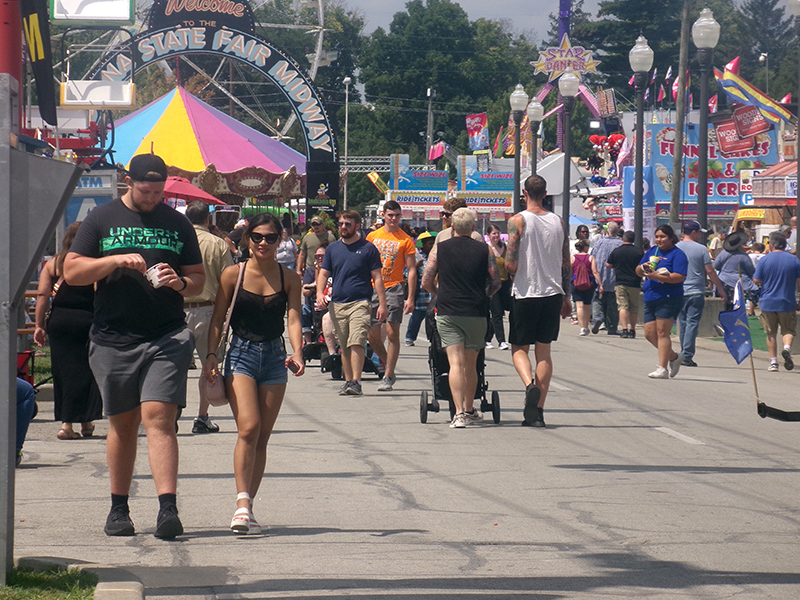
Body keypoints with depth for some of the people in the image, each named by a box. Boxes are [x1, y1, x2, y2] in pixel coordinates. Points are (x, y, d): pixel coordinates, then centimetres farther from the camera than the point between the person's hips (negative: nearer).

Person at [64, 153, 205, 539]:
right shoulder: (101, 220, 8)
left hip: (167, 338, 0)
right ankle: (119, 509, 19)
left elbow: (199, 280, 16)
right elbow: (71, 272, 2)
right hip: (113, 340, 1)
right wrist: (116, 261, -12)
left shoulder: (177, 224, 12)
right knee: (122, 424, 7)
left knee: (159, 418, -13)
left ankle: (168, 508, -20)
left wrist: (180, 283, -7)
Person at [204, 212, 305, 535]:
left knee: (262, 437, 5)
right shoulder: (233, 274, 0)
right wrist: (211, 355, -8)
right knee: (249, 428, -19)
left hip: (274, 357, 3)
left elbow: (293, 318, -4)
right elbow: (218, 319, 3)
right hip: (241, 354, -3)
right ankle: (243, 504, -22)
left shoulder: (289, 278, 4)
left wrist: (297, 353, -21)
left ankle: (247, 509, 12)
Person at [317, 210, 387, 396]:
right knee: (344, 347, 8)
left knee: (356, 343, -17)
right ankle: (348, 381, 16)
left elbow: (377, 277, 3)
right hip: (337, 303, 4)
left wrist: (382, 304, -3)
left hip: (360, 302, -4)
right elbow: (324, 273, 15)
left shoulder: (368, 248, 3)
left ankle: (356, 382, -19)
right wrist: (320, 293, -5)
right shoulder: (333, 248, 14)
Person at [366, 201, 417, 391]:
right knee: (372, 335, 3)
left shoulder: (405, 240, 0)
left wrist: (410, 298, -9)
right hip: (373, 289, 4)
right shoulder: (372, 236, 10)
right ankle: (388, 367, 25)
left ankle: (388, 377, -4)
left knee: (392, 333, -9)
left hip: (394, 288, -4)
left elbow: (411, 270, -1)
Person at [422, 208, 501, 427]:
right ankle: (470, 410, 27)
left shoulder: (439, 250, 2)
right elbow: (496, 282, 5)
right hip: (476, 313, 1)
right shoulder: (484, 250, 2)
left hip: (447, 312, -1)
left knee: (456, 363, -5)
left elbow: (426, 281, 5)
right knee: (471, 364, 14)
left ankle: (459, 413, -16)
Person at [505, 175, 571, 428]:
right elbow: (566, 265, 8)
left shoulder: (518, 221, -8)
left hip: (525, 294, -4)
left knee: (519, 348, 8)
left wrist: (515, 279, 9)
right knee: (543, 351, 8)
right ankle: (537, 411, 5)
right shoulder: (558, 222, 5)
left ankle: (530, 385, -21)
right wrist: (565, 297, 17)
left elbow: (511, 264, -13)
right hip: (553, 293, 4)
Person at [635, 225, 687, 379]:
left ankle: (662, 368, -9)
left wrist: (656, 276, -23)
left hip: (669, 298, -8)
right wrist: (643, 267, -5)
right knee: (650, 334, 6)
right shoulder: (652, 251, 18)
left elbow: (679, 277, -17)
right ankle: (674, 357, 24)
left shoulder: (677, 254, -4)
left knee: (662, 333, -11)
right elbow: (638, 272, 19)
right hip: (650, 299, 8)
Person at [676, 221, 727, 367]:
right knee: (692, 323, -4)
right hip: (696, 293, -4)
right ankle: (687, 356, -10)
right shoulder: (701, 249, -5)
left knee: (683, 323, 14)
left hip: (679, 293, 4)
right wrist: (721, 290, 2)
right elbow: (710, 271, -5)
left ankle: (684, 354, 19)